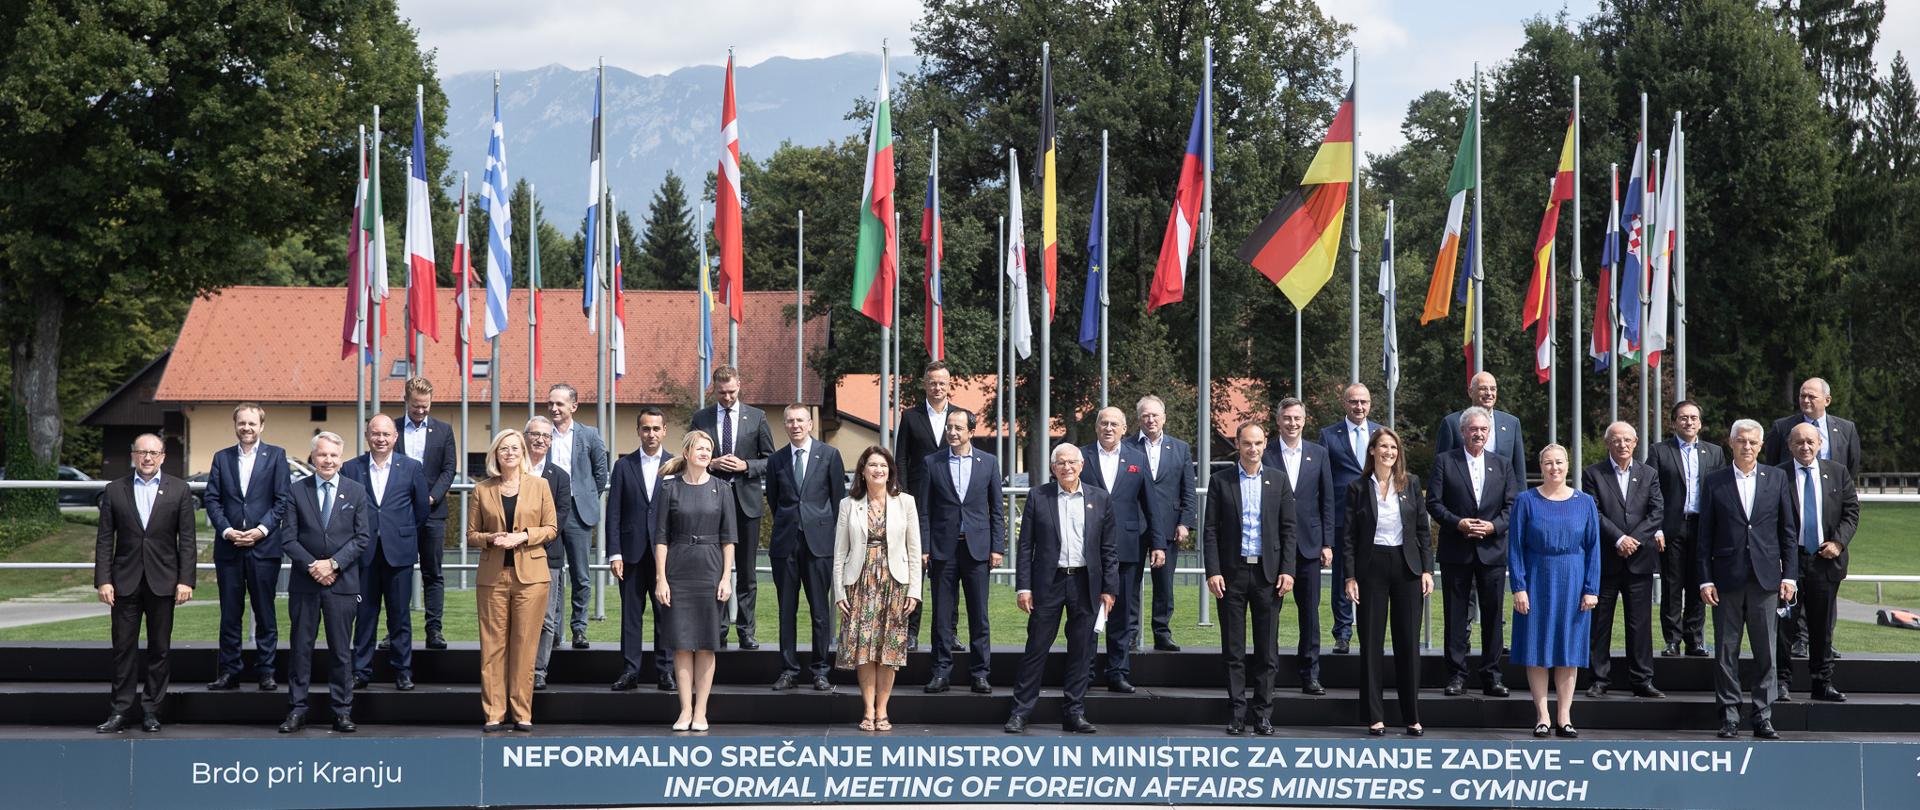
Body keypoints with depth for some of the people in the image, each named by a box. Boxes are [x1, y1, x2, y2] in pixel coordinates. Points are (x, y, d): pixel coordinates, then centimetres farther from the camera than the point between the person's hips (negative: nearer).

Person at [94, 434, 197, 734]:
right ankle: (121, 710, 6)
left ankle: (152, 710, 12)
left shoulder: (178, 490, 4)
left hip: (162, 581, 0)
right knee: (124, 647, 2)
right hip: (125, 581, 0)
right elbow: (105, 540, 4)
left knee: (159, 649, 4)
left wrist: (185, 580, -6)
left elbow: (186, 540, 1)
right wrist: (103, 580, -5)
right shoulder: (115, 490, 6)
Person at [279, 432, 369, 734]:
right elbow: (289, 538, 1)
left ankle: (342, 712, 9)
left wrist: (333, 564, -11)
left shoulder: (356, 491, 5)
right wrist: (312, 566, -11)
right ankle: (297, 711, 10)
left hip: (342, 582, 0)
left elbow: (363, 537, 0)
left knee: (341, 650, 4)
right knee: (300, 647, 4)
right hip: (304, 583, 0)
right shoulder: (297, 491, 4)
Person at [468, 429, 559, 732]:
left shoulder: (539, 486, 7)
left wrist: (523, 536, -11)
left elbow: (551, 528, 5)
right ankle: (493, 713, 4)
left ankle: (522, 713, 5)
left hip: (530, 574, -1)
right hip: (493, 576, 1)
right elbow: (471, 534, 9)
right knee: (493, 645, 0)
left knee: (525, 645, -1)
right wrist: (491, 539, -11)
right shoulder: (482, 490, 8)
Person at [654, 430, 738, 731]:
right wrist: (660, 578, -5)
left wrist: (726, 577, -4)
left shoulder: (721, 489, 4)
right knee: (681, 642, 1)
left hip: (710, 570, 0)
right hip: (677, 569, 0)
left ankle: (700, 711, 7)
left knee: (705, 643, 2)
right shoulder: (670, 487, 2)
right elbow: (661, 536, 1)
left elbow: (728, 536, 3)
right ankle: (685, 709, 7)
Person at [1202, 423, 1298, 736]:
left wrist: (1287, 570, -3)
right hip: (1232, 573, -1)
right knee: (1233, 649, 3)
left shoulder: (1278, 481, 7)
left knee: (1267, 649, 3)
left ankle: (1263, 713, 8)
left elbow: (1288, 530, 6)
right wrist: (1213, 572, -7)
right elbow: (1211, 530, 2)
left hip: (1268, 573, 1)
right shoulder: (1220, 481, 4)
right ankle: (1237, 713, 8)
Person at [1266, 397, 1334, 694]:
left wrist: (1327, 544, 2)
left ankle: (1310, 676, 9)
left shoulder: (1318, 454, 7)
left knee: (1310, 612, 4)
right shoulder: (1265, 454, 0)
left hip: (1308, 544, 2)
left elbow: (1327, 501, 8)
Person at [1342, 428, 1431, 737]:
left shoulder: (1411, 483, 6)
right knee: (1371, 643, 1)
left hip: (1406, 566, 1)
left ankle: (1412, 716, 11)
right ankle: (1374, 717, 7)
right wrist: (1350, 577, -6)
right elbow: (1349, 536, 1)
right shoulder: (1358, 488, 1)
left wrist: (1427, 569, 0)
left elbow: (1422, 529, 7)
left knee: (1408, 642, 3)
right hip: (1371, 568, -1)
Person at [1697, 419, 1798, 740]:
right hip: (1727, 579, -1)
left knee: (1767, 652, 2)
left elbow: (1789, 531, 8)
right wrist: (1705, 579, -3)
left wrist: (1790, 575, 1)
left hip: (1766, 578, 1)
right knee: (1725, 652, 2)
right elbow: (1704, 536, 4)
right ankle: (1729, 717, 8)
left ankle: (1763, 717, 8)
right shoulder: (1714, 482, 5)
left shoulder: (1777, 478, 8)